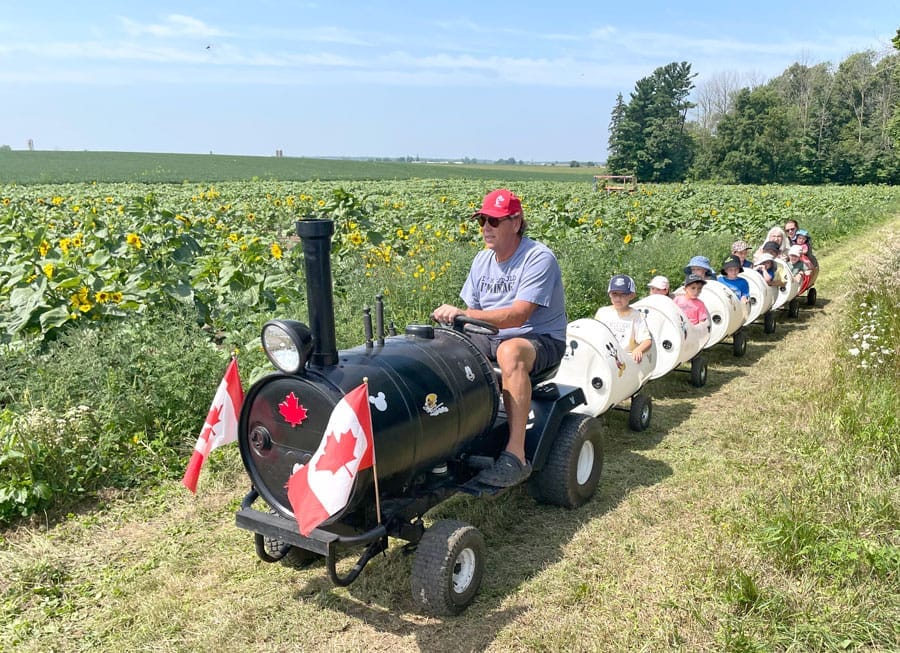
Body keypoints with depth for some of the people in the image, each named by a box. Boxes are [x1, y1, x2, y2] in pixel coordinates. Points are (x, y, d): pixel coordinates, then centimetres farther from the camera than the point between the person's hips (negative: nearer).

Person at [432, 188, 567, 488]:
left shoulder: (538, 258, -15)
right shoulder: (482, 260, 9)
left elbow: (517, 315, -27)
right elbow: (473, 312, 11)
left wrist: (462, 314, -37)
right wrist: (451, 319, -11)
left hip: (541, 339, -7)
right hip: (492, 338, 7)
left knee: (510, 351, -41)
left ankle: (515, 455, -39)